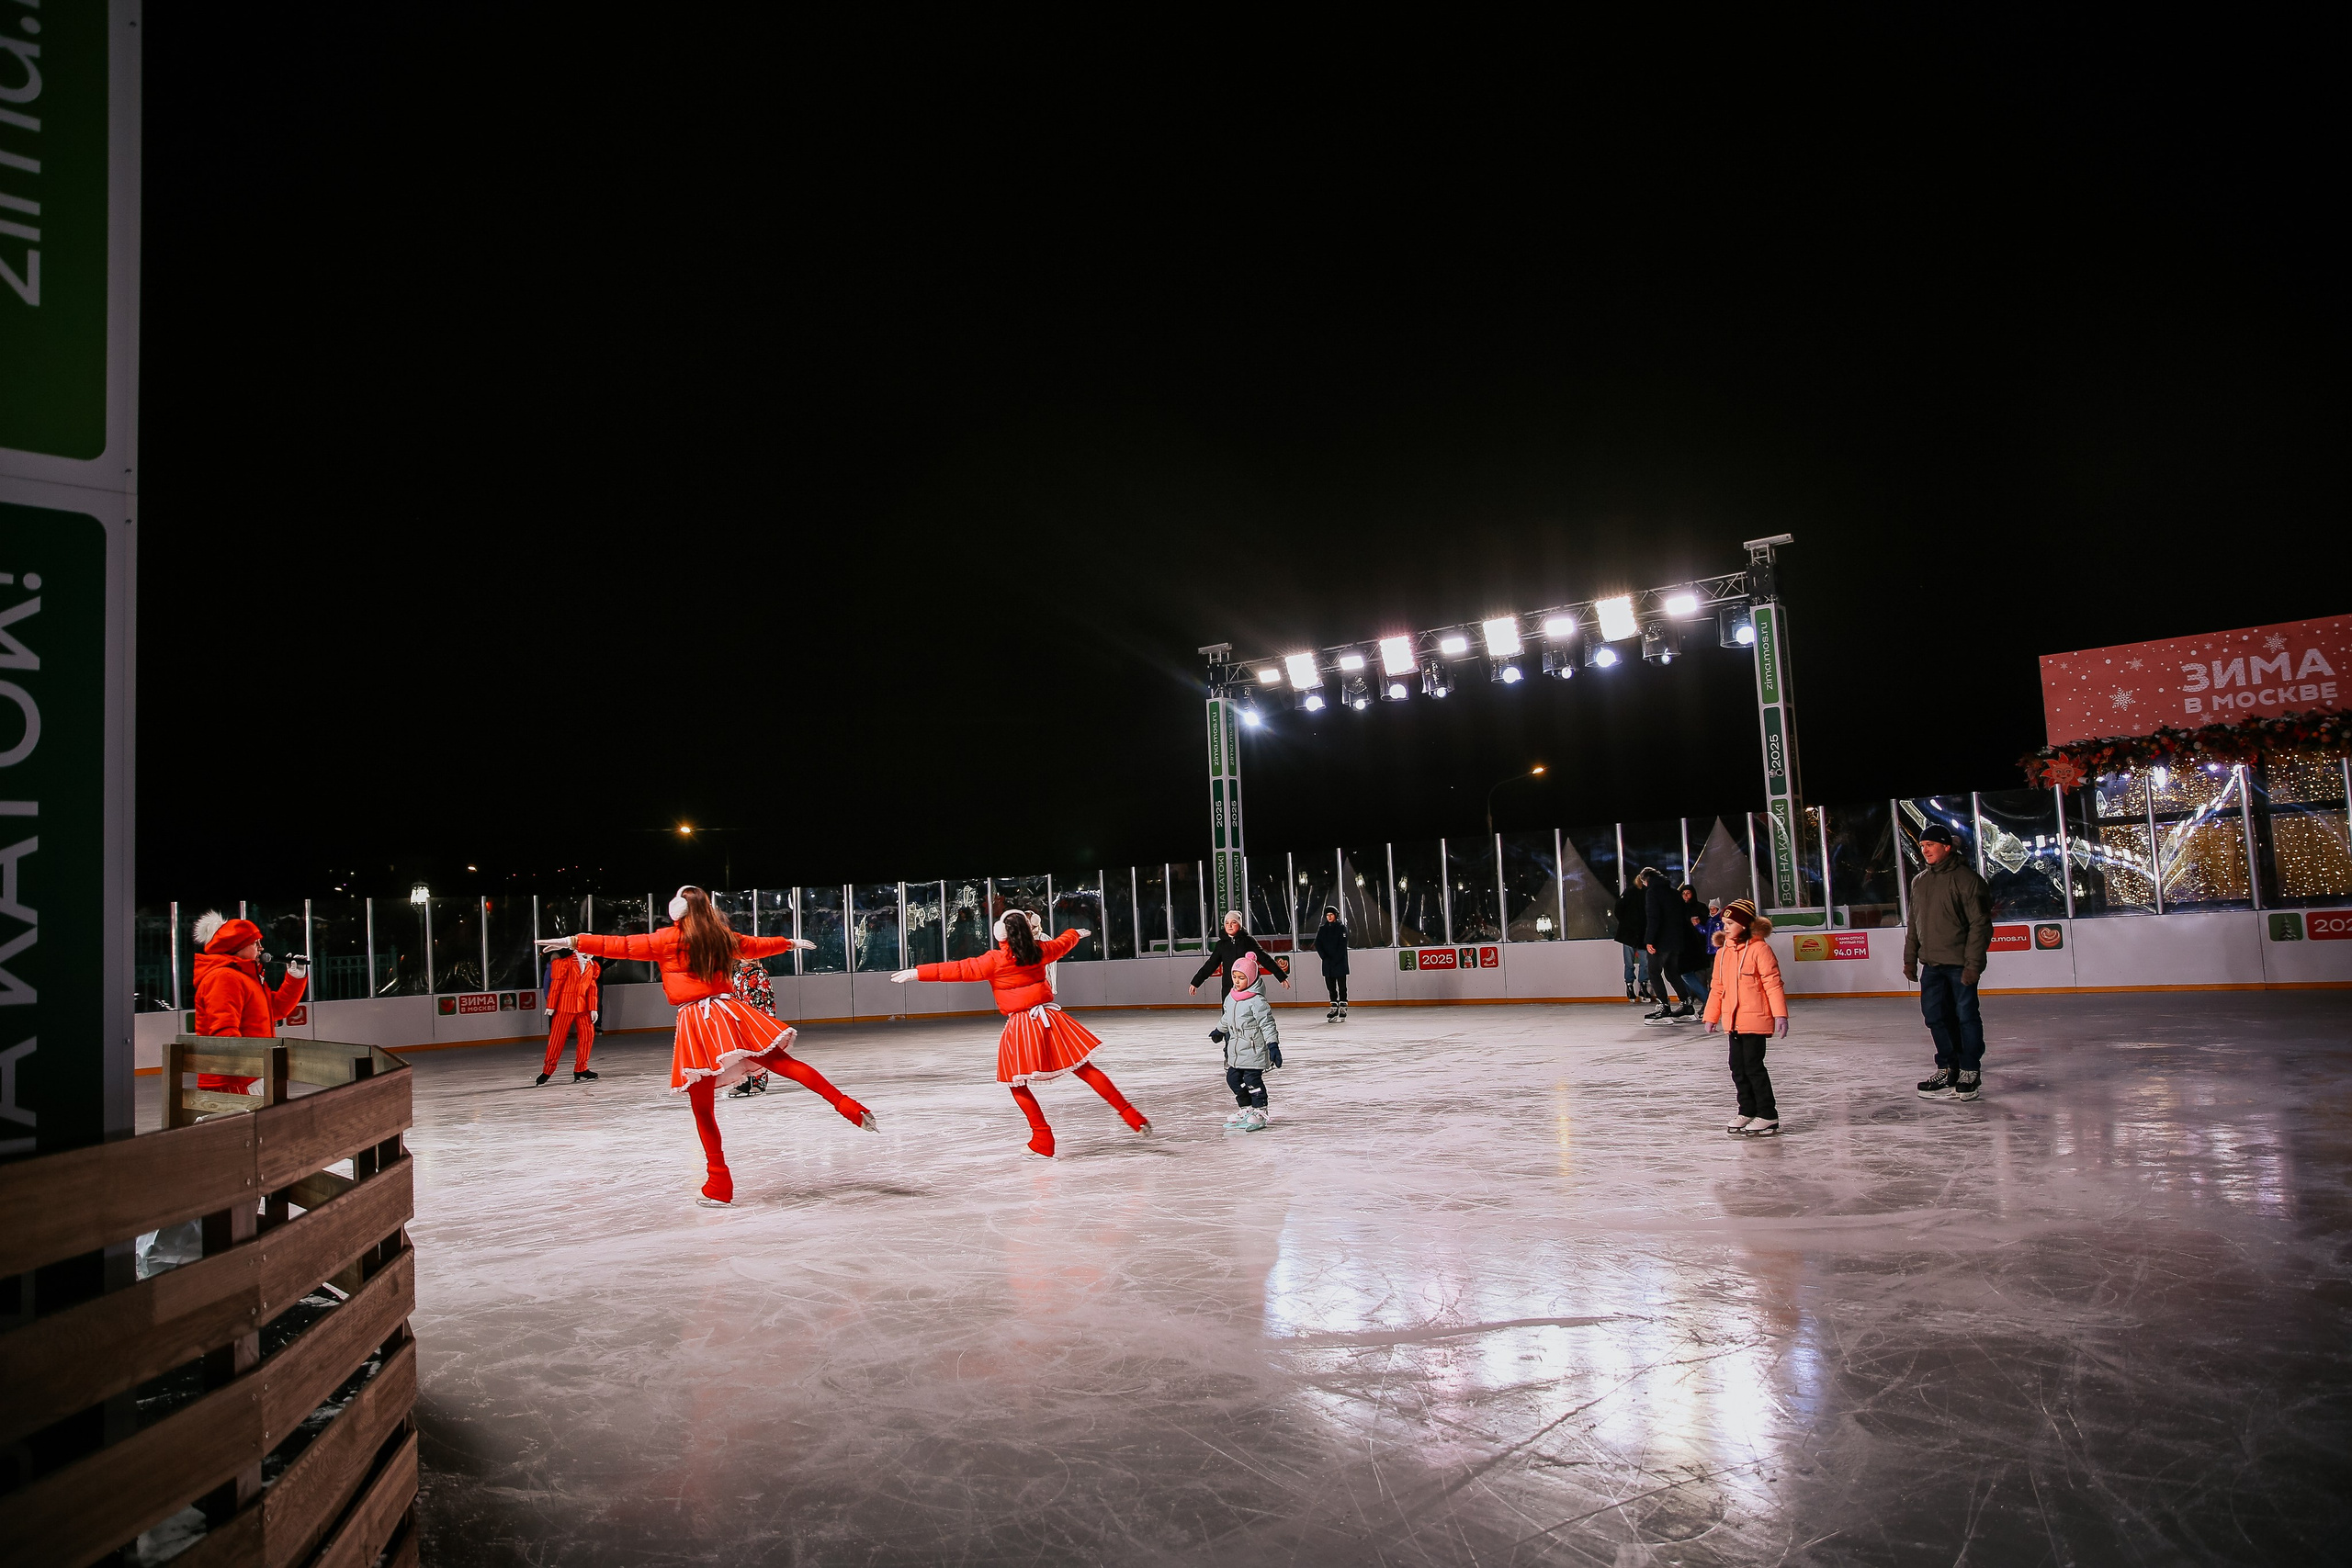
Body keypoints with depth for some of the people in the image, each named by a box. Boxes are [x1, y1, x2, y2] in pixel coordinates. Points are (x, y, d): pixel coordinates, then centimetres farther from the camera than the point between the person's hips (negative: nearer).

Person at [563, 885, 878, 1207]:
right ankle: (850, 1108, -6)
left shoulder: (668, 939, -1)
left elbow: (622, 946, -2)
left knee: (703, 1108, 3)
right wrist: (791, 943, 47)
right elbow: (758, 945, 30)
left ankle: (719, 1185, 7)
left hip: (696, 1024, -4)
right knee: (786, 1063, 5)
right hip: (729, 1012, 4)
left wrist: (574, 942, 5)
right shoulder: (722, 936, 14)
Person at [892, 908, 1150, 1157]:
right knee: (1084, 1068, 8)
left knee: (1017, 1084, 10)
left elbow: (959, 969, -10)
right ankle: (1129, 1113, 7)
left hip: (1020, 1027, -5)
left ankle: (1043, 1139, 8)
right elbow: (1063, 942, 26)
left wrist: (917, 972, -5)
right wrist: (1078, 933, 49)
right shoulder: (1039, 951, 5)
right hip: (1049, 1018, 5)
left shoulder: (996, 961, -11)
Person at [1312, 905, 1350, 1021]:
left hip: (1340, 963, -4)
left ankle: (1343, 1008, 0)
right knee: (1330, 986, 7)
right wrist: (1325, 957, -11)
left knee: (1341, 986, -2)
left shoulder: (1341, 928, -3)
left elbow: (1342, 945, -10)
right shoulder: (1322, 929, 10)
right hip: (1327, 963, 4)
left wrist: (1335, 959, -17)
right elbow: (1318, 944, 3)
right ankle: (1334, 1008, 13)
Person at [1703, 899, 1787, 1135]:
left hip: (1755, 1019, -7)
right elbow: (1717, 987, 17)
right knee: (1737, 1066, 11)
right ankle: (1747, 1111, 24)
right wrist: (1711, 1016, 19)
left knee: (1753, 1066, -5)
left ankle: (1768, 1116, 5)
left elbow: (1773, 984, -13)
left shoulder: (1759, 949, -11)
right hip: (1732, 1021, 7)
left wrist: (1780, 1015, -17)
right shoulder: (1723, 953, 10)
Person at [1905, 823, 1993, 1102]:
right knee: (1936, 1016, 8)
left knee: (1966, 1016, 0)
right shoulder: (1919, 882, 12)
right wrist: (1910, 958, 14)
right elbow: (1914, 924, 18)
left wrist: (1973, 963, -16)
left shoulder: (1966, 878, -9)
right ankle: (1947, 1069, 18)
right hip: (1931, 964, 6)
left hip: (1960, 964, -6)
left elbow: (1980, 924, -12)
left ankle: (1970, 1072, 10)